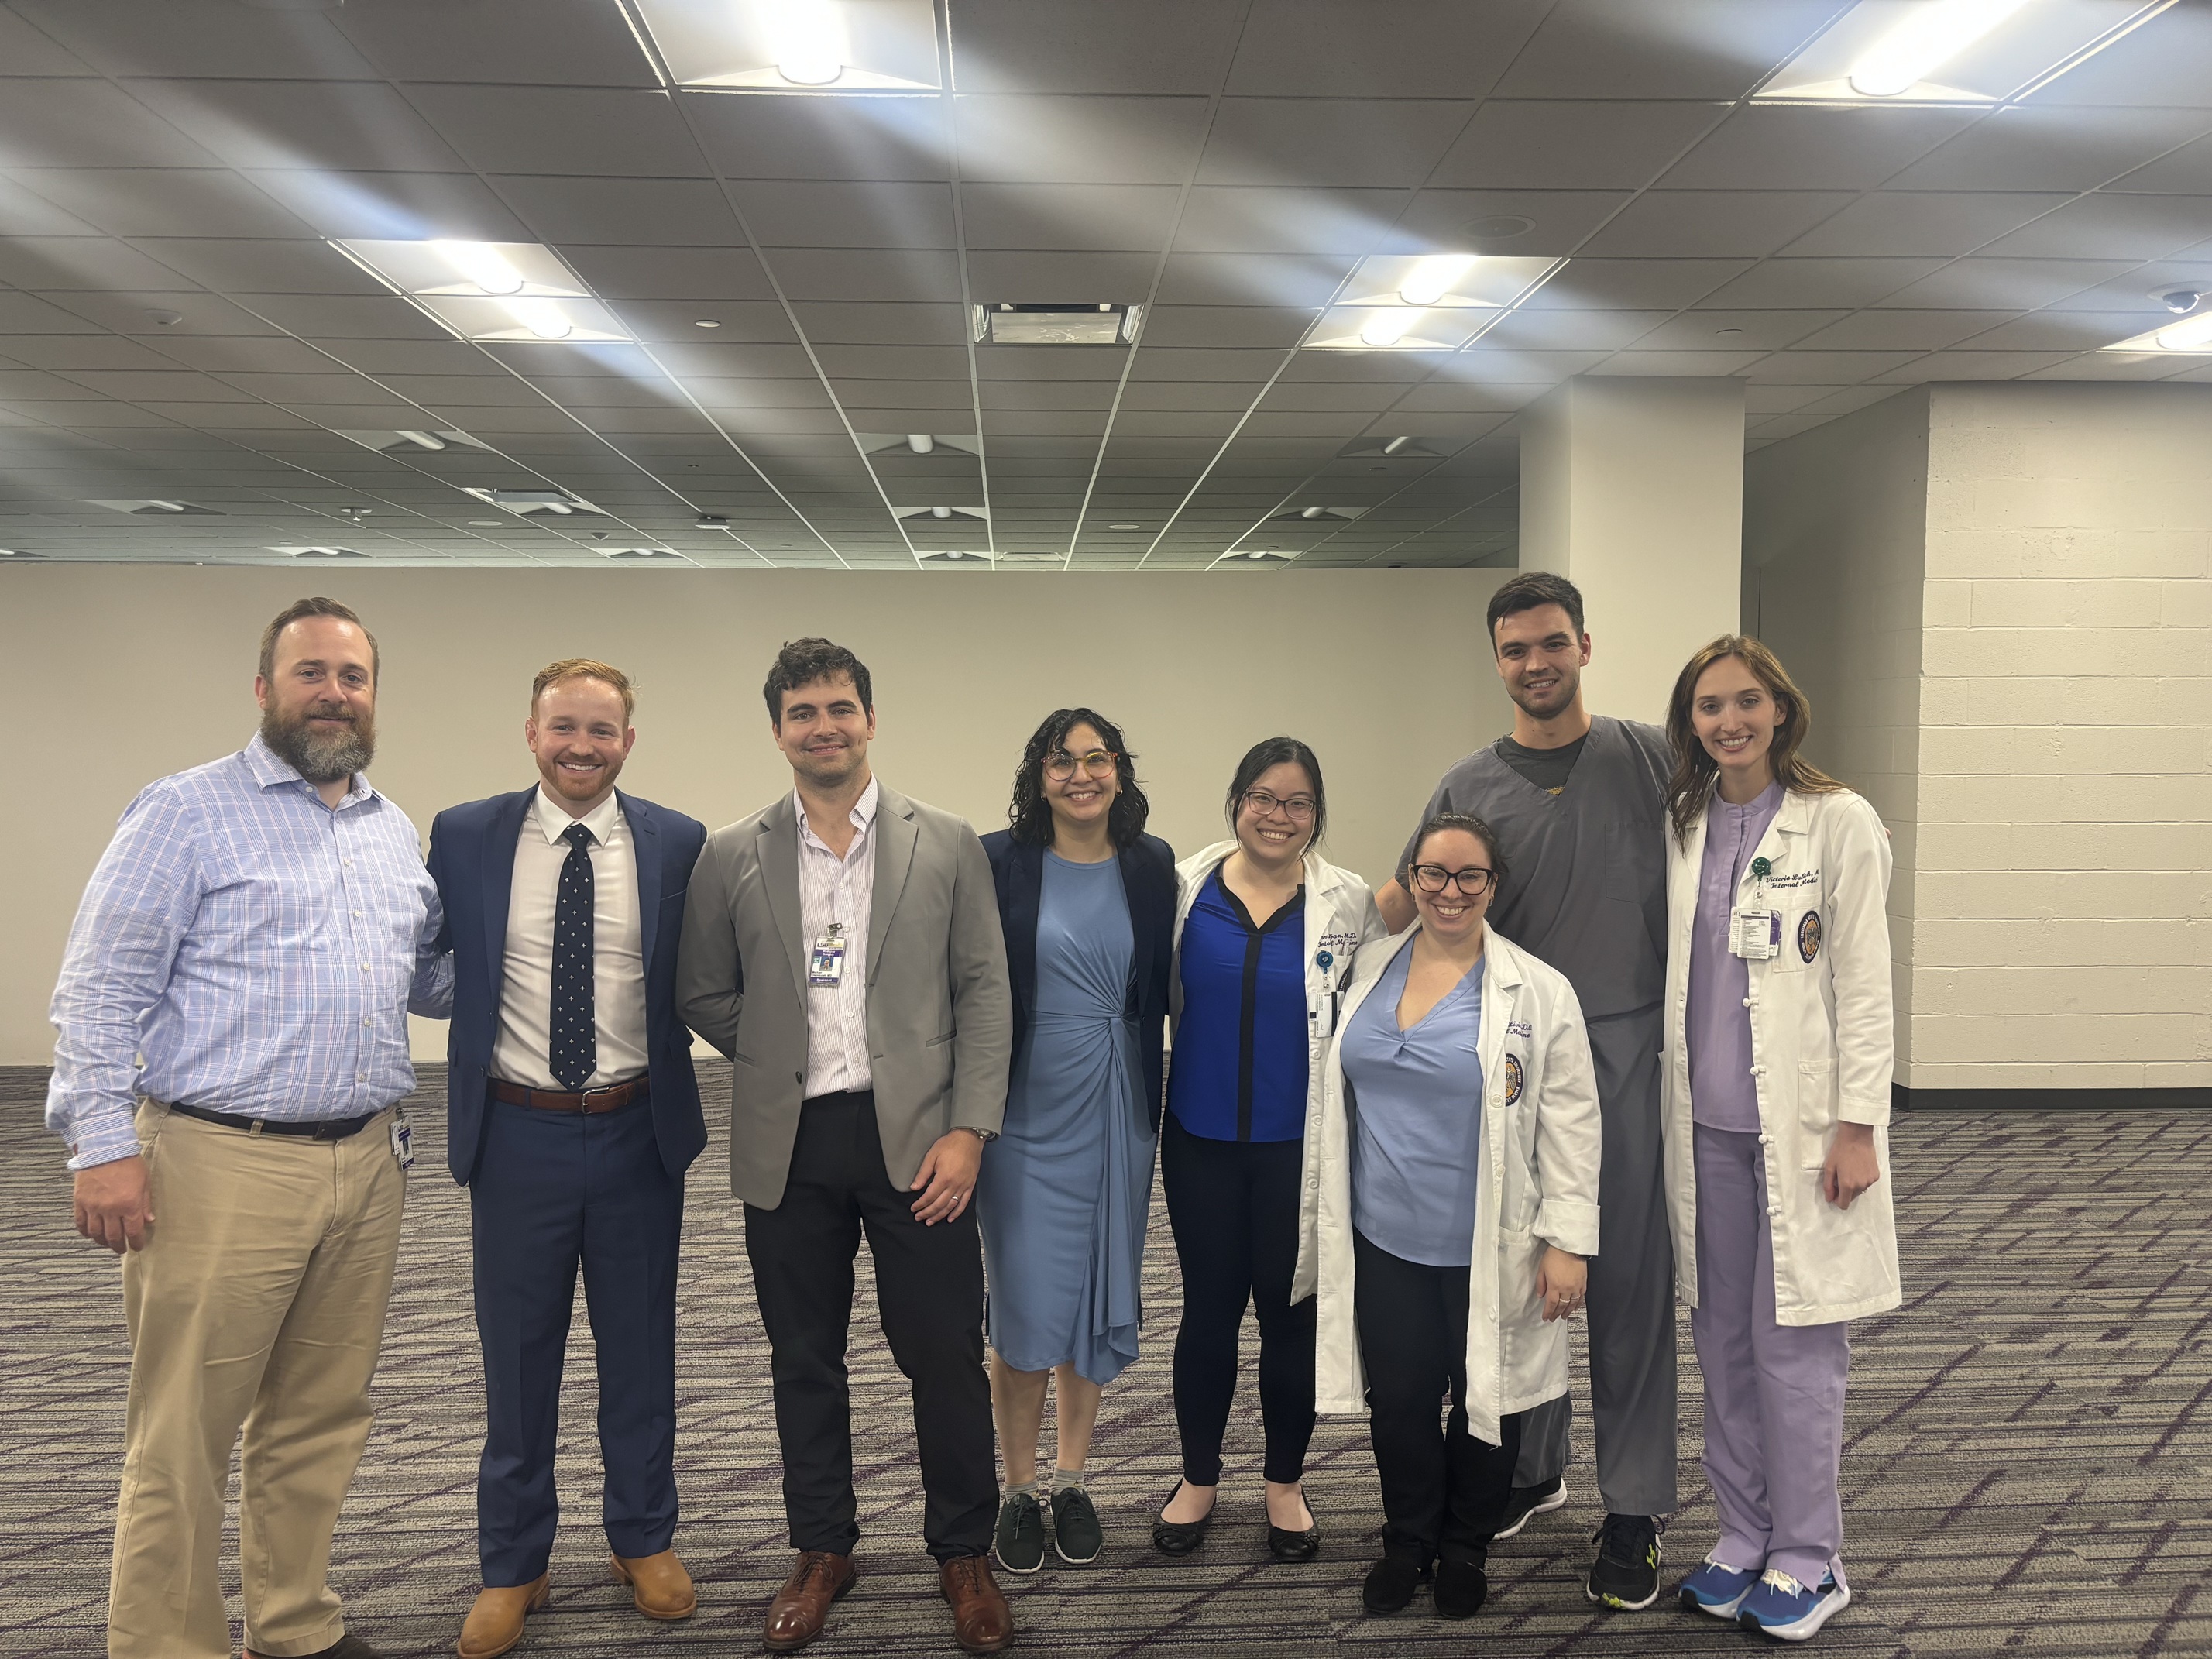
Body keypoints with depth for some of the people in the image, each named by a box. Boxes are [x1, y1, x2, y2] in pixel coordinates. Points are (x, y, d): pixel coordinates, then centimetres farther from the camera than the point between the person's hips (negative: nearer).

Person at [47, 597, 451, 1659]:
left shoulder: (397, 834, 15)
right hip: (222, 1169, -6)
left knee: (322, 1417, 16)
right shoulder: (187, 813, -4)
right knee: (184, 1437, 2)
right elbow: (102, 988, -7)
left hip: (366, 1165, 6)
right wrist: (104, 1146, -13)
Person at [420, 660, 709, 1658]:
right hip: (518, 1134, 0)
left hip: (638, 1134, 0)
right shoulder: (463, 837, -3)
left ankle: (645, 1540, 35)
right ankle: (512, 1565, 32)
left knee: (640, 1349, 15)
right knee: (517, 1356, 13)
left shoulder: (678, 845, -3)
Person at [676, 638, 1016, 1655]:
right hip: (789, 1144, 2)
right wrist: (782, 1058, 4)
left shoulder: (947, 846, 1)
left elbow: (985, 992, -1)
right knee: (805, 1361, 13)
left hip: (916, 1139, -1)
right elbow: (703, 994, 12)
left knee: (945, 1357, 5)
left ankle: (963, 1553, 25)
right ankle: (822, 1550, 32)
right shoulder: (731, 858, 4)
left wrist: (969, 1129, -8)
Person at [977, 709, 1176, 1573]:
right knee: (1027, 1312, 2)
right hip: (1027, 1111, -2)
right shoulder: (998, 861, -6)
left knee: (1099, 1303, 12)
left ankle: (1071, 1479, 30)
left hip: (1119, 1112, 3)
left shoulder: (1152, 865, 2)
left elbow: (1170, 988, 6)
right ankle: (1020, 1489, 23)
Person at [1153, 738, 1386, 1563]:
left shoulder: (1350, 903, -4)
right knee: (1208, 1306, 12)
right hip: (1202, 1138, 1)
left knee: (1290, 1309, 11)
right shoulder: (1184, 889, -2)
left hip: (1300, 1143, 0)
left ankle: (1285, 1485, 31)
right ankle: (1197, 1480, 31)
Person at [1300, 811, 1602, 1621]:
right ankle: (1408, 1542, 34)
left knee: (1485, 1401, 12)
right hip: (1384, 1239, 3)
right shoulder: (1368, 973, 4)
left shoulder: (1539, 993, -8)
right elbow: (1335, 1099, 13)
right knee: (1399, 1398, 11)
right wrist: (1321, 1216, 15)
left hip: (1490, 1249, -3)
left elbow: (1570, 1124, -8)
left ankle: (1465, 1548, 35)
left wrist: (1567, 1240, -11)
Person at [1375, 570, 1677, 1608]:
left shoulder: (1651, 758, 2)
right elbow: (1398, 904, 4)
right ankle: (1528, 1468, 33)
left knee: (1631, 1284, 3)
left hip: (1631, 1055, -1)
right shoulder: (1470, 789, 5)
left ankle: (1633, 1512, 16)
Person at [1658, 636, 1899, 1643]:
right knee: (1724, 1340, 12)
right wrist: (1666, 1111, 10)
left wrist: (1857, 1126, -12)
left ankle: (1807, 1560, 17)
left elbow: (1864, 986, -8)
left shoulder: (1838, 823, -6)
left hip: (1801, 1126, -5)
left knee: (1794, 1344, 1)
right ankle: (1744, 1539, 26)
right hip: (1707, 1125, 5)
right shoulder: (1685, 826, 8)